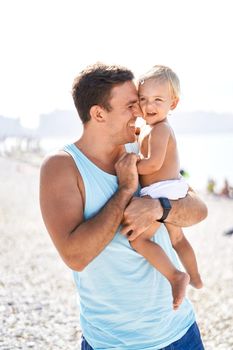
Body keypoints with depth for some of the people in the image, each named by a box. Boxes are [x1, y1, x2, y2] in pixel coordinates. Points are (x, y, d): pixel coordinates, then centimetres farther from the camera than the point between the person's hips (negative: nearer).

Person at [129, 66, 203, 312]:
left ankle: (175, 276, -20)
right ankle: (195, 278, 45)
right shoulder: (161, 129, 15)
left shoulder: (158, 130, -16)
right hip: (172, 189, 11)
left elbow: (154, 163, -27)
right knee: (177, 238, 28)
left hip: (162, 192, -11)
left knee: (139, 238, -21)